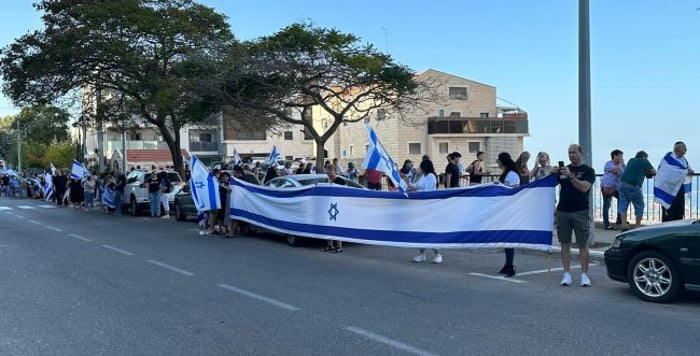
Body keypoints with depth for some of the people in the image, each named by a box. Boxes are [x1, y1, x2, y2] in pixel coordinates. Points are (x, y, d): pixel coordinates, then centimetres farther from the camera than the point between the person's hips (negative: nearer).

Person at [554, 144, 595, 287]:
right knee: (565, 243, 3)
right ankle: (566, 274, 8)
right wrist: (553, 174, -7)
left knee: (583, 244, -1)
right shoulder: (563, 169, 14)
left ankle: (584, 275, 5)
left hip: (580, 212, -3)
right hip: (563, 211, 4)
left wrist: (570, 176, -22)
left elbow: (584, 188, -13)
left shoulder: (588, 171, 2)